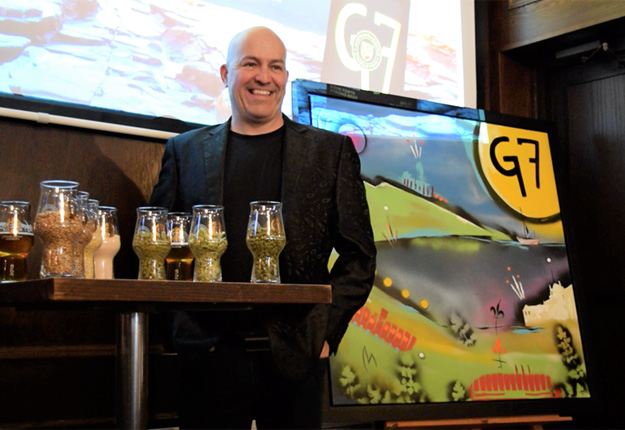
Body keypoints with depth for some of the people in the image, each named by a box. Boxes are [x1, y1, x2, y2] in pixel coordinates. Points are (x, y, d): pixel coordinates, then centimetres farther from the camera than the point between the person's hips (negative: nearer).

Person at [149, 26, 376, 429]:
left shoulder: (331, 151, 7)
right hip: (209, 354, 1)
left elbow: (359, 254, 6)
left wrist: (326, 329, -3)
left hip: (295, 356, 0)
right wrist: (185, 327, -1)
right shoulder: (185, 151, 10)